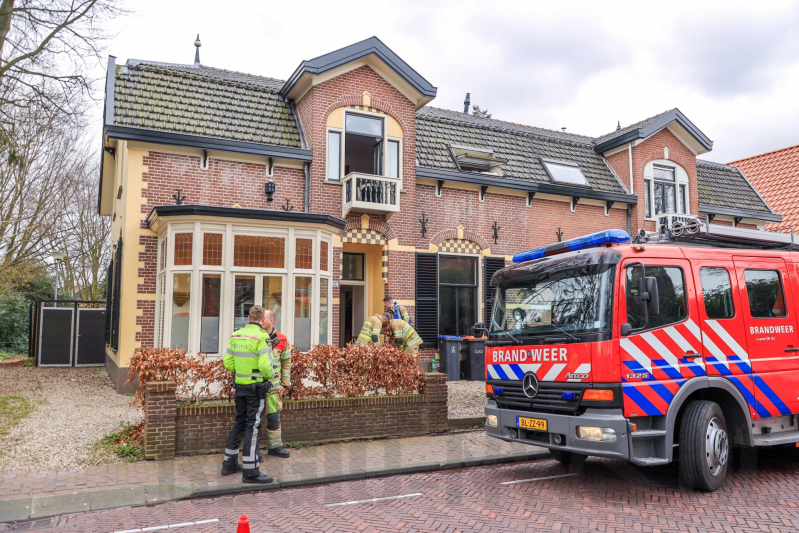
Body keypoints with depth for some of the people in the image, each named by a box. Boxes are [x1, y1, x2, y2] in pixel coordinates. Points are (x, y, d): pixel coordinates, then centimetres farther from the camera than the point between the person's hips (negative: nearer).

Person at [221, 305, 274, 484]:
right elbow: (265, 365, -22)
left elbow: (228, 363, 8)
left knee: (240, 422, 19)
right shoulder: (261, 337, -16)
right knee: (253, 426, -2)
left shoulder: (235, 336, 5)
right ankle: (250, 472, 2)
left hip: (240, 386, 7)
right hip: (257, 387, -7)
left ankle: (229, 463, 29)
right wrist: (268, 376, -2)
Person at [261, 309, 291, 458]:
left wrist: (285, 384, 3)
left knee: (274, 417, 10)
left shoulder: (282, 340, -1)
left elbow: (286, 362, 7)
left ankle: (274, 446, 25)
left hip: (273, 385, 2)